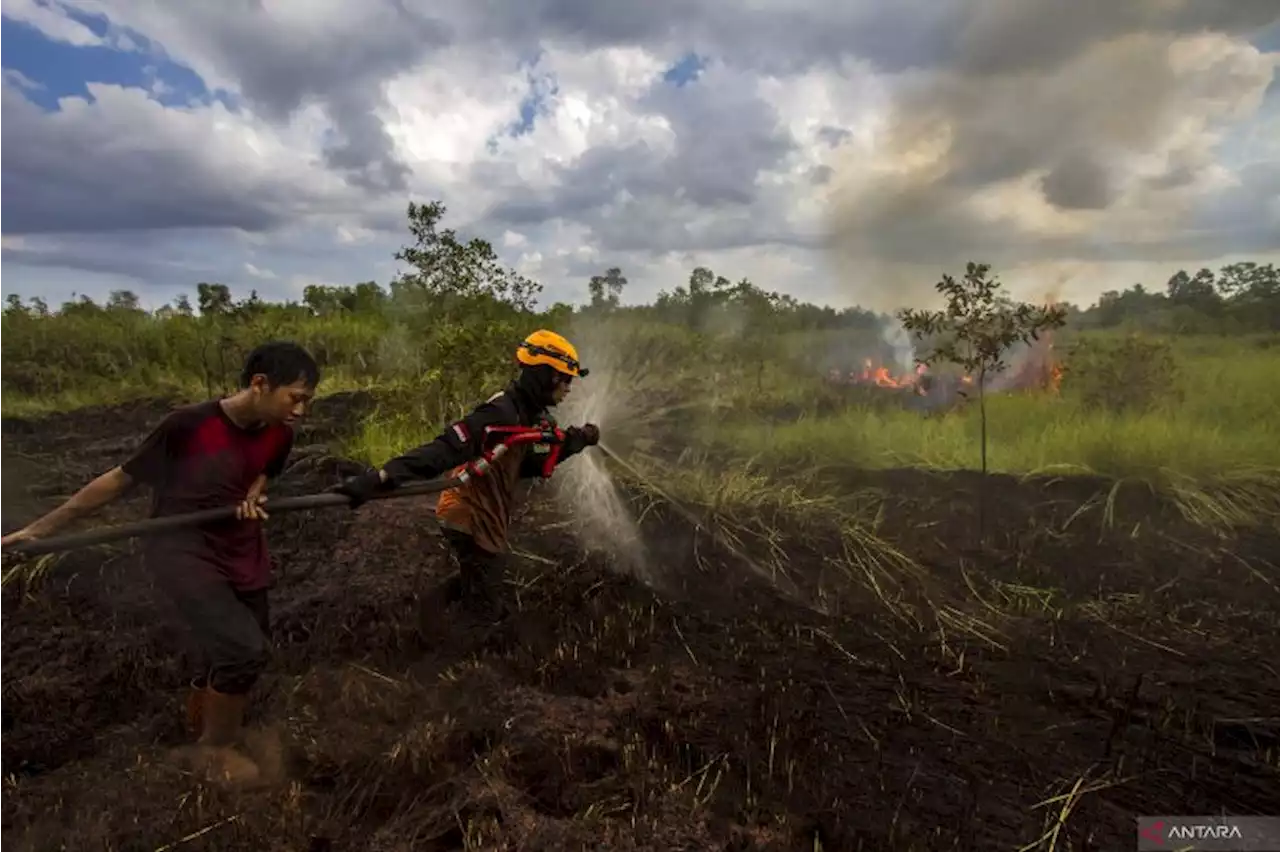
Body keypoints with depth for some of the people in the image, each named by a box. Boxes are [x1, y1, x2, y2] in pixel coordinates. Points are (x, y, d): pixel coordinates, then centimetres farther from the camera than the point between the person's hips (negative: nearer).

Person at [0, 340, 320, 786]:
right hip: (181, 549, -6)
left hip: (240, 552, 6)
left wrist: (252, 498, -9)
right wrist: (42, 526, -6)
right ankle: (215, 748, 9)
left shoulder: (278, 435, -8)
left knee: (221, 652, 17)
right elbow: (121, 478, -11)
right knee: (244, 648, -19)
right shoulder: (188, 424, -24)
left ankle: (200, 722, 49)